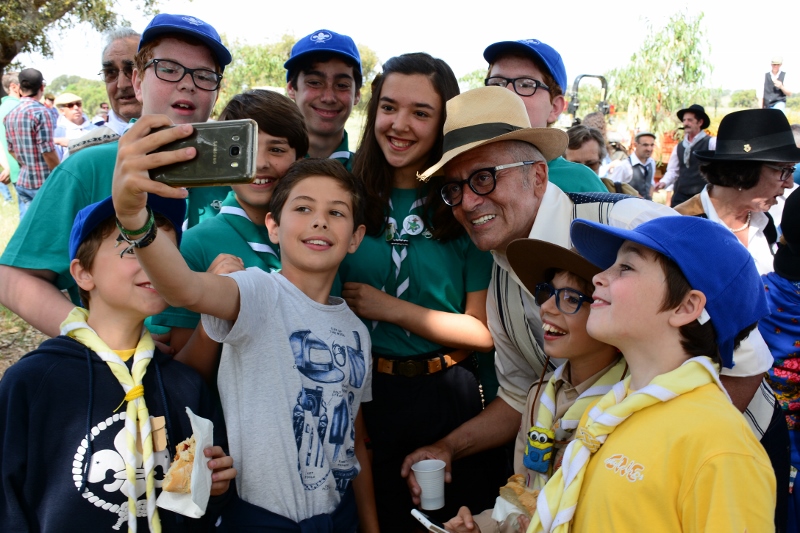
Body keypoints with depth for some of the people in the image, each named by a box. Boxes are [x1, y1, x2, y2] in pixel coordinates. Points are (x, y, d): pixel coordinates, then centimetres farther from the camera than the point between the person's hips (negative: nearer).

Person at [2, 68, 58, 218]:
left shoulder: (10, 115, 8)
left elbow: (11, 150, 13)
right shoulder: (40, 112, -14)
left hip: (23, 182, 6)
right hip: (43, 183, -6)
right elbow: (48, 151, -16)